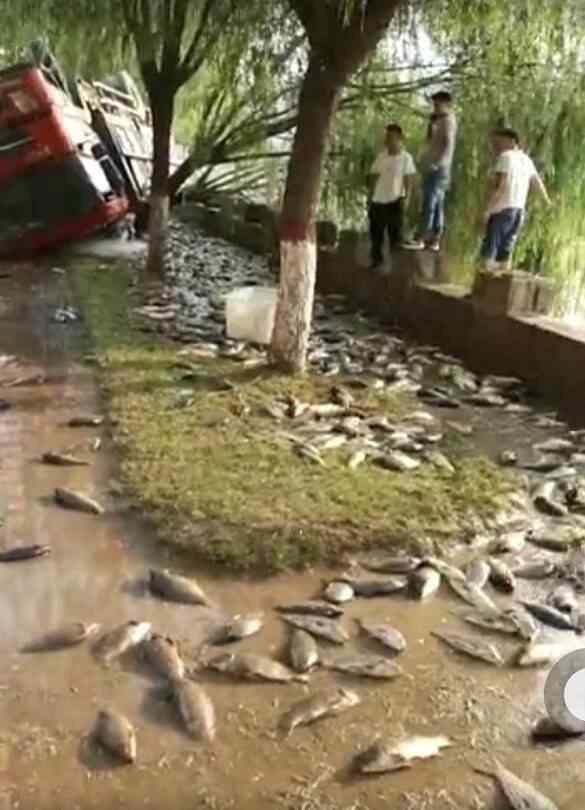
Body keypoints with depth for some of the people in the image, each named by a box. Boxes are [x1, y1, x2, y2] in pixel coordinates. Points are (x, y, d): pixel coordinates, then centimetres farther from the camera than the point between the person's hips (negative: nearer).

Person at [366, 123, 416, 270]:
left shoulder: (406, 158, -4)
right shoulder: (381, 156, 8)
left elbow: (408, 180, -6)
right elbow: (373, 177, 12)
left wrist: (406, 198, -16)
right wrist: (369, 197, 11)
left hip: (395, 201, -4)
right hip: (378, 201, 4)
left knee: (395, 232, 0)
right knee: (375, 232, 7)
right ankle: (376, 259, 21)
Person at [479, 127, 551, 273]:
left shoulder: (505, 156, -6)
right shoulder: (526, 159, 17)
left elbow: (497, 185, -15)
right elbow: (537, 180, 32)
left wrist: (487, 209, -16)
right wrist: (546, 198, 48)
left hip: (502, 209, -7)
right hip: (519, 209, 7)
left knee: (488, 250, -8)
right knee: (505, 250, 9)